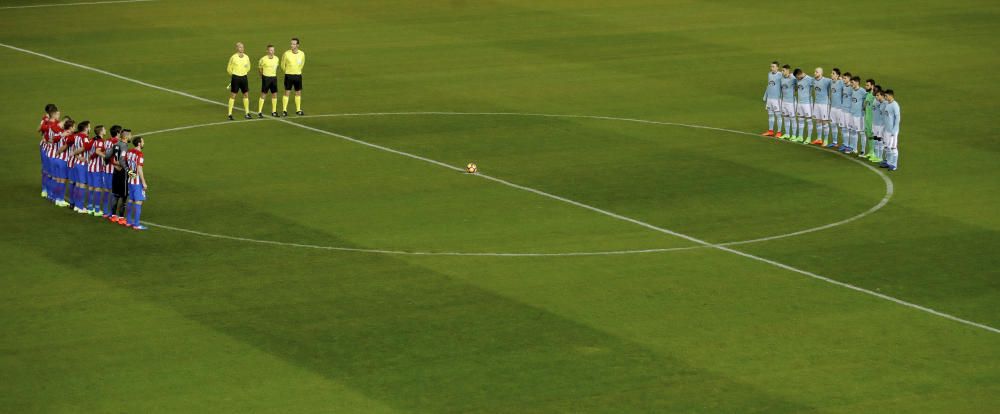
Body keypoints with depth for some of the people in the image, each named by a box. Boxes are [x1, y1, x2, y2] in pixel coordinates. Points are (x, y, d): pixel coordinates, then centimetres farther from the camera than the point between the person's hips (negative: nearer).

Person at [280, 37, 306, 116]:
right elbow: (283, 65, 3)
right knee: (287, 92, -4)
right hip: (288, 75, -3)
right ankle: (284, 110, 0)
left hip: (298, 75, 3)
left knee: (298, 93, 8)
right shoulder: (286, 54, -12)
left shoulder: (302, 54, -4)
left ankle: (298, 110, 18)